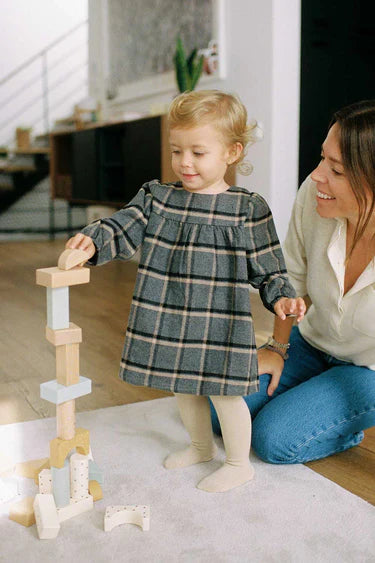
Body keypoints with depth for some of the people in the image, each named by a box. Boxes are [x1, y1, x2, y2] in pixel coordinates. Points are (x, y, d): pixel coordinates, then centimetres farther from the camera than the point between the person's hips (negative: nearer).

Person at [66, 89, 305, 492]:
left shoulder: (247, 210, -6)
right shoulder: (157, 197, 2)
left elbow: (266, 266, -1)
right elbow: (123, 230, -3)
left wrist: (281, 298, -15)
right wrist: (93, 241, -22)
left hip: (219, 324, -4)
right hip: (169, 322, 5)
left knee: (224, 391, 4)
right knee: (184, 388, 20)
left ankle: (238, 463, 29)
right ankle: (202, 446, 46)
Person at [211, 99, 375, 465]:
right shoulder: (313, 196, -25)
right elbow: (295, 278, -4)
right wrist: (278, 348, 6)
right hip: (313, 342, 5)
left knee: (274, 439, -18)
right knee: (216, 412, 1)